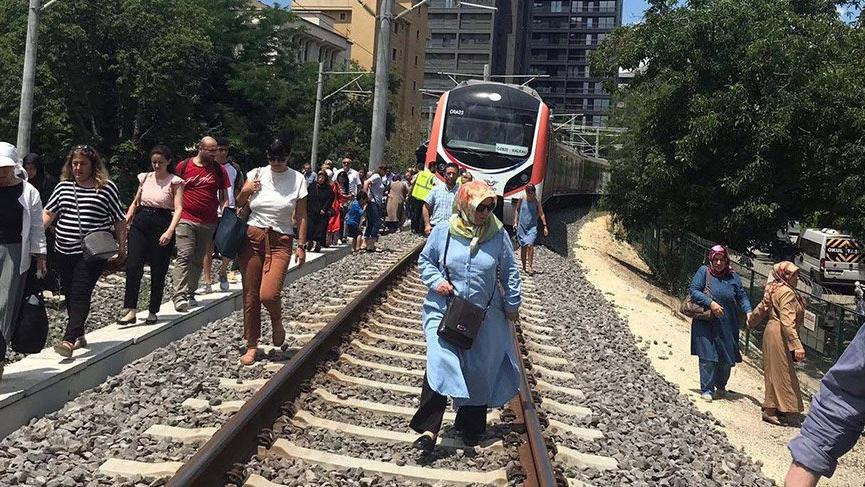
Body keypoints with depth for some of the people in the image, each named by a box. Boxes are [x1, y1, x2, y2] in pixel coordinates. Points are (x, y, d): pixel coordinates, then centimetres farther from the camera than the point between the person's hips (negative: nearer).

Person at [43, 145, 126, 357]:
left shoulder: (107, 187, 0)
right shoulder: (63, 186, 11)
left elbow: (119, 219, 3)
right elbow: (48, 213, 12)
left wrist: (122, 246, 2)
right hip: (64, 251, 5)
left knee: (80, 294, -14)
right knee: (70, 294, 11)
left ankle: (69, 340, -19)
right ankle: (79, 335, 25)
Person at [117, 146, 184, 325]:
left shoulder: (175, 182, -2)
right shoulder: (145, 178, 12)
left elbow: (178, 208, -12)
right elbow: (135, 203, 19)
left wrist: (170, 231, -25)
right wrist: (124, 225, 10)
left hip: (162, 225, -3)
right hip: (140, 223, 3)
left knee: (158, 272, 4)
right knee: (133, 267, -11)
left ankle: (153, 312, 17)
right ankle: (131, 311, -9)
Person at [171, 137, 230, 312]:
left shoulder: (219, 170, 7)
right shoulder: (183, 166, 2)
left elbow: (224, 195, 11)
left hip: (208, 223, 3)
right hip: (185, 220, -3)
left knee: (198, 260, 9)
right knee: (184, 256, -13)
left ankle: (190, 294, 17)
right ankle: (179, 295, -17)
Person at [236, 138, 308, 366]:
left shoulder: (298, 179, -1)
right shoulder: (256, 174, 4)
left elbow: (301, 216, 2)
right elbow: (238, 204, 13)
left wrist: (301, 246, -2)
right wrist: (245, 191, -8)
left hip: (280, 241, -2)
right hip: (252, 237, 2)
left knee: (268, 294, -18)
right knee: (250, 296, 4)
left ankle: (277, 321, 17)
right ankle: (251, 346, 18)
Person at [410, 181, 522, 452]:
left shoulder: (498, 234, -6)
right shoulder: (443, 232, -8)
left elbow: (510, 271, 4)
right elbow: (424, 261, 6)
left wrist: (512, 305, 7)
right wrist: (436, 281, -12)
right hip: (444, 311, -2)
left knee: (479, 370, 12)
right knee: (440, 363, -17)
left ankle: (471, 426, 31)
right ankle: (429, 429, -13)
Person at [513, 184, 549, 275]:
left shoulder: (537, 201, -3)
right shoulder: (522, 199, 1)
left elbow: (541, 214, 3)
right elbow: (516, 210, 14)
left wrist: (545, 226, -1)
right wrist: (515, 222, 9)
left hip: (532, 227, -2)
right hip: (521, 226, 2)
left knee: (530, 245, -19)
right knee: (523, 247, 7)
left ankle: (530, 266, -13)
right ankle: (524, 267, 19)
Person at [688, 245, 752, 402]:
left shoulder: (733, 276, 6)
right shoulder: (704, 271, -3)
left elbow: (742, 296, 7)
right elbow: (694, 290, -9)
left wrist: (748, 312, -10)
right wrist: (711, 303, -20)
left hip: (727, 326, 3)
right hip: (705, 323, -3)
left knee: (727, 360, 9)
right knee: (708, 358, -8)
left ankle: (721, 387, 32)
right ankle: (707, 390, 4)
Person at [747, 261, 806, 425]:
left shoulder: (775, 290, 13)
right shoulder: (787, 292, -16)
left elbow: (761, 308, 26)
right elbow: (787, 321, -24)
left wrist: (751, 322, 44)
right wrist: (797, 345, -27)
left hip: (772, 330, 10)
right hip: (780, 336, -10)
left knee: (774, 371, 16)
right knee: (780, 372, -4)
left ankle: (771, 408, 24)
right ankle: (772, 411, 2)